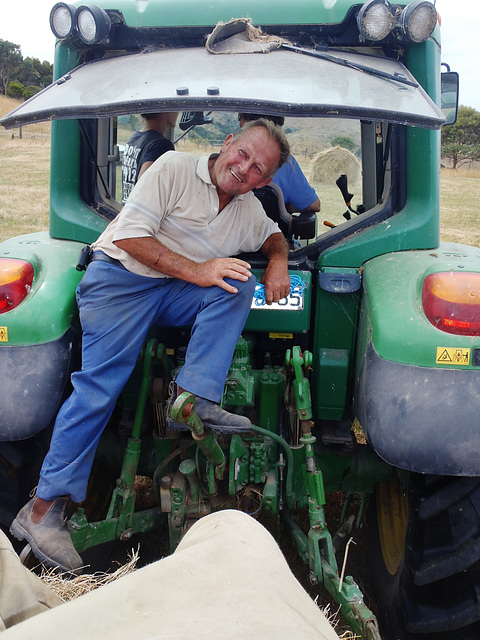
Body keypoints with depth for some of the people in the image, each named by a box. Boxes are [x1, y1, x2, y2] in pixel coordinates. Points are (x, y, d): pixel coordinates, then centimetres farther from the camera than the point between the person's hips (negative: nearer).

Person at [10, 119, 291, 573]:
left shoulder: (248, 209, 11)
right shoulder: (173, 169, -8)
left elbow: (273, 235, 31)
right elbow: (129, 234, -15)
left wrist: (278, 261, 5)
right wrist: (196, 270, -22)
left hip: (174, 295, 5)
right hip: (120, 278, -5)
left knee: (238, 286, -21)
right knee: (99, 385, -17)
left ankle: (194, 399, -26)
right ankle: (42, 510, -12)